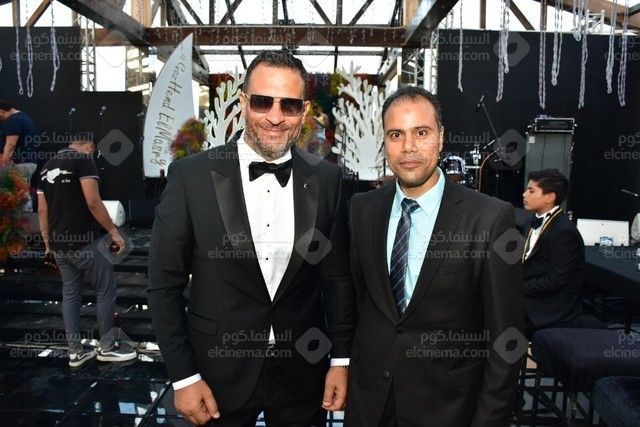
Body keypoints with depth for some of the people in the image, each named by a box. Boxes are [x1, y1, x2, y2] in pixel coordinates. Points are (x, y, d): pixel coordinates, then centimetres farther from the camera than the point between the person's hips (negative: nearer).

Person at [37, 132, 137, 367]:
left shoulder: (47, 167, 14)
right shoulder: (84, 160, -9)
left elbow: (42, 210, 14)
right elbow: (93, 202, -18)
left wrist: (47, 242, 20)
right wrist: (113, 231, -12)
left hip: (60, 244, 8)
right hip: (86, 241, -8)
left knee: (70, 294, 13)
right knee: (106, 290, 4)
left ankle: (75, 351, 19)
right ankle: (107, 347, 11)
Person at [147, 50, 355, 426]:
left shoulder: (326, 179, -6)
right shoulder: (192, 176, -12)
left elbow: (338, 277, 1)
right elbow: (165, 284, -7)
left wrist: (341, 359, 2)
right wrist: (184, 376, -7)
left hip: (302, 374, 2)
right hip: (220, 372, -1)